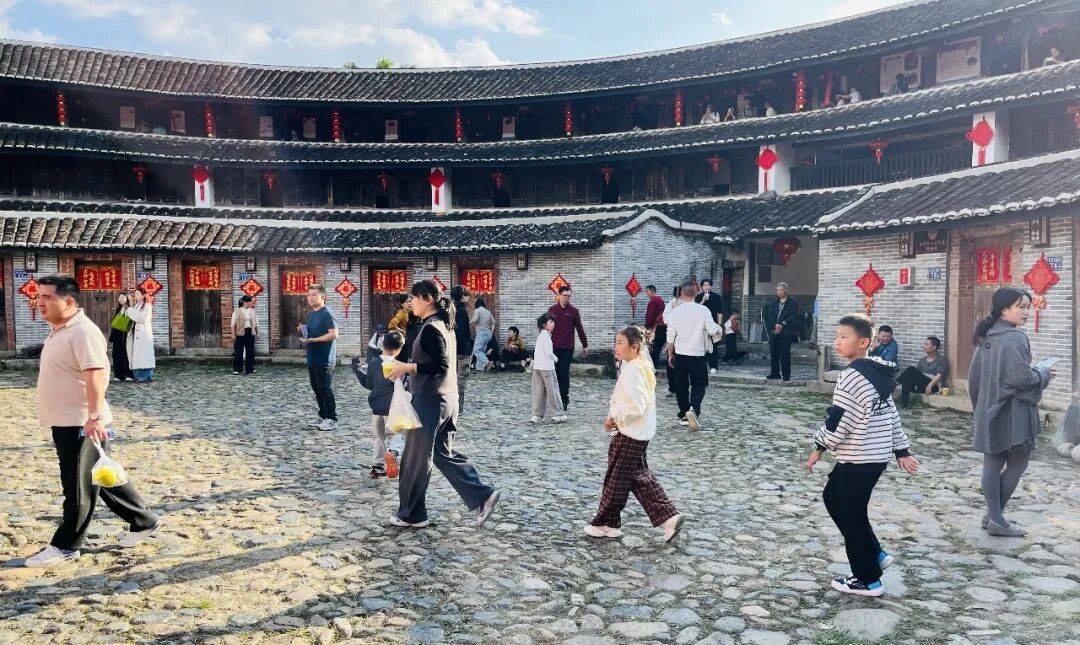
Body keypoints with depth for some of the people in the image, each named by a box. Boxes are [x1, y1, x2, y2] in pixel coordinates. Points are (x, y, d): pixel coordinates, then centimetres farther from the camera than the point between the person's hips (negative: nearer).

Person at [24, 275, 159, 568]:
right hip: (63, 422, 10)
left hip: (82, 424, -10)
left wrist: (94, 416, -33)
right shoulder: (58, 330, 14)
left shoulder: (83, 332, -17)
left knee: (78, 487, 1)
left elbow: (96, 374, -26)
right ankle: (143, 522, 26)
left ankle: (65, 546, 12)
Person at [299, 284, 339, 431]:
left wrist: (312, 340, -21)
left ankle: (332, 419, 4)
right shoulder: (311, 314, 16)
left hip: (324, 360, -9)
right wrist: (303, 332, 7)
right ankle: (323, 417, 24)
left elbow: (333, 334, -22)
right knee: (316, 389, 13)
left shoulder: (327, 314, -13)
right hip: (313, 359, 9)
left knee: (325, 389, -4)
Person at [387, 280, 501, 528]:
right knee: (444, 453, 15)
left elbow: (440, 365, -25)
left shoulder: (431, 329, -17)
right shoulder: (444, 325, 13)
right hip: (447, 398, 10)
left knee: (416, 459, 4)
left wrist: (407, 367, -20)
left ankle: (411, 515, 16)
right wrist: (408, 369, 17)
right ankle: (482, 497, 8)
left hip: (430, 400, -10)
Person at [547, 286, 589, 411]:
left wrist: (585, 345, 8)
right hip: (553, 347, 2)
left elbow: (580, 329, 6)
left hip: (567, 349, -2)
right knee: (553, 374, 5)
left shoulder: (573, 311, 1)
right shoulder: (552, 309, 6)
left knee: (564, 375, -2)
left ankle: (565, 401, 5)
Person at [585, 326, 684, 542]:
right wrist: (614, 418, 9)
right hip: (639, 433, 10)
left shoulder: (632, 371, -20)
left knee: (617, 478, 4)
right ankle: (669, 517, 13)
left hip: (629, 434, -10)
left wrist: (614, 417, -15)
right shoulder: (642, 366, 11)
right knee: (639, 477, 16)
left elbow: (636, 406, -27)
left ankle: (607, 524, 17)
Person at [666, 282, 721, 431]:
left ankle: (684, 416, 19)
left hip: (680, 354, 2)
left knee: (681, 386, 12)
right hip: (697, 354, -2)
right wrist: (719, 329, 15)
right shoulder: (703, 310, -7)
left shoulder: (675, 311, -3)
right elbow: (713, 330, -8)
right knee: (699, 385, 6)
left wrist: (670, 354, 11)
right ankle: (693, 410, -17)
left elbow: (670, 337, 0)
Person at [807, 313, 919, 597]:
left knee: (851, 516, 3)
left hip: (858, 459, -10)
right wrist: (902, 451, 19)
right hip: (876, 456, 10)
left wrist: (819, 448, -9)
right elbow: (892, 415, 15)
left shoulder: (852, 376, -19)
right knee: (832, 498, 21)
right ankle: (875, 554, 26)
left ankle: (868, 580, 15)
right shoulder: (878, 373, 10)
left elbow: (838, 419, -21)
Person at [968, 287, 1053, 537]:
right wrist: (1043, 371, -3)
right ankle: (996, 519, 7)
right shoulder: (1015, 338, -17)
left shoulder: (986, 338, 9)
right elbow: (1021, 377, -23)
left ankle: (994, 515, 15)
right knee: (1017, 463, 5)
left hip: (989, 411, 8)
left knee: (992, 463, 9)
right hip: (1012, 413, -8)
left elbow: (974, 377, 14)